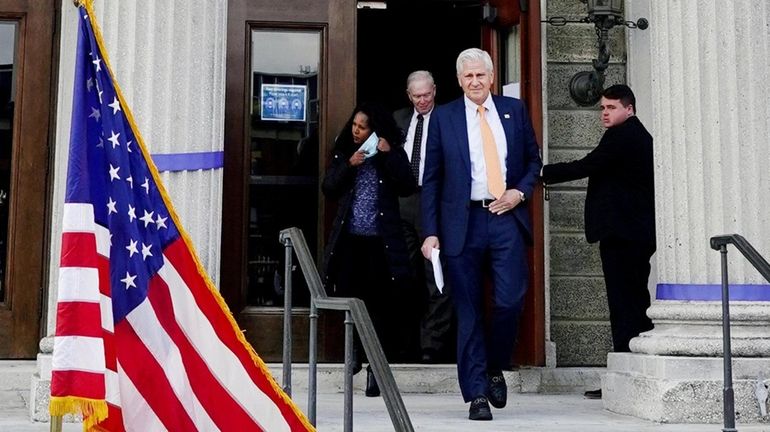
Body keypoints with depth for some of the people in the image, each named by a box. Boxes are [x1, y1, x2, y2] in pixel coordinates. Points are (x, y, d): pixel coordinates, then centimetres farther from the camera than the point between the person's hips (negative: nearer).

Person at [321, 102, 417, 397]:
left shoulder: (393, 154, 5)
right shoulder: (343, 154, 12)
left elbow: (407, 188, -7)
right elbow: (328, 190, 5)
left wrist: (389, 156, -14)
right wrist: (348, 166, -8)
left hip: (381, 241, -2)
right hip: (349, 240, 2)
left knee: (379, 305, -2)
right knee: (347, 299, 1)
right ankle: (356, 350, 25)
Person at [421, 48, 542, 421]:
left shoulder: (514, 110, 11)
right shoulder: (443, 117, 6)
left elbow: (533, 158, 19)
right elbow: (431, 179, 4)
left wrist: (521, 190, -2)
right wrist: (430, 232, -2)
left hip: (506, 218, 1)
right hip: (463, 222, -1)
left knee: (510, 300, -7)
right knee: (469, 311, 1)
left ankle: (495, 370, 20)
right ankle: (476, 394, 8)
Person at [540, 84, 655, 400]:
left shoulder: (620, 136, -10)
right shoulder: (641, 136, 20)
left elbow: (587, 167, -15)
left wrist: (541, 173, -9)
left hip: (619, 232, -10)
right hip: (640, 232, 10)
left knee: (623, 303, -9)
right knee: (636, 300, 12)